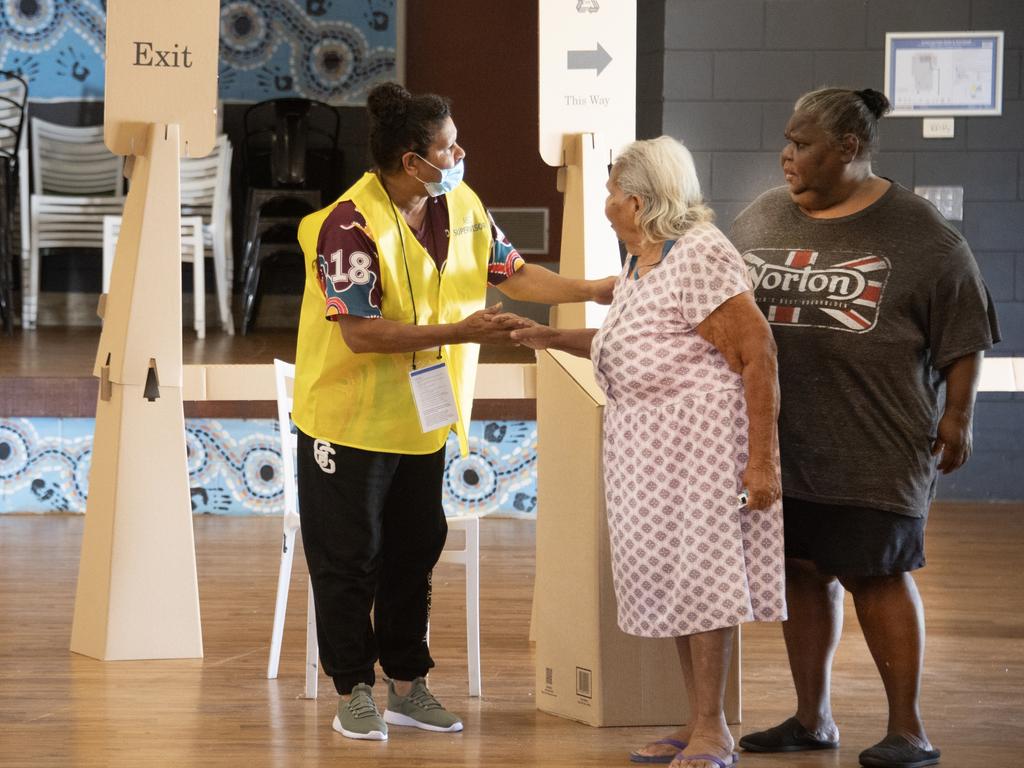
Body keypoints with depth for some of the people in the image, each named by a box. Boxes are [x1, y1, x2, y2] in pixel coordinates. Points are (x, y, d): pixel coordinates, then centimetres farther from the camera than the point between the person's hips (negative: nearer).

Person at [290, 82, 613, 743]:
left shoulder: (462, 207, 0)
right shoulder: (351, 225, -23)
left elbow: (511, 272, 10)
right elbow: (361, 333, -28)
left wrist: (589, 290, -2)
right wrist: (459, 332, -30)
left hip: (423, 420, 7)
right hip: (352, 420, -7)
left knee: (415, 552, 13)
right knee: (350, 560, 2)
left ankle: (408, 687, 23)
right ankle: (355, 693, 12)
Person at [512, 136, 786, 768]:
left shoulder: (700, 257, -16)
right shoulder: (638, 265, 14)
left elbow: (757, 353, -18)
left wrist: (762, 458, -22)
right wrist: (556, 338, 19)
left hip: (699, 432, -10)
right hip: (647, 442, 10)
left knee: (699, 572, -8)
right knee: (670, 575, 10)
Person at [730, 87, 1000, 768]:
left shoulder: (918, 235, -7)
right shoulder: (762, 218, 8)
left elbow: (962, 335, -4)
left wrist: (957, 416, -6)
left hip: (874, 444, -5)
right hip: (784, 437, 5)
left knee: (877, 575, -3)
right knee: (802, 571, 10)